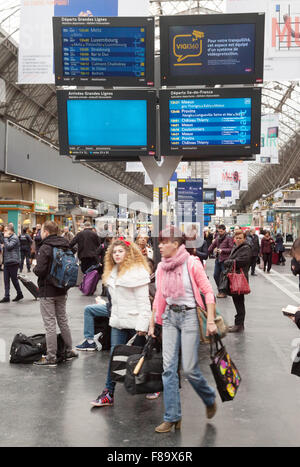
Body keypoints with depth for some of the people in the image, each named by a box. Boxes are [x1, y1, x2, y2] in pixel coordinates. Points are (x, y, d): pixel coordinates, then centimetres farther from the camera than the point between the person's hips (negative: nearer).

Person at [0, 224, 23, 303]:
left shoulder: (14, 238, -11)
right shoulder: (8, 238, 17)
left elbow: (9, 246, -22)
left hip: (13, 262, -9)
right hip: (7, 262, 9)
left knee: (14, 279, 2)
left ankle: (19, 294, 18)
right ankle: (6, 297, 8)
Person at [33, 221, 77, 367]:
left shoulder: (45, 248, -18)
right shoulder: (65, 246, 5)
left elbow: (40, 271, -23)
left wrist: (34, 268, -3)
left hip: (47, 292, -7)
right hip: (62, 290, 7)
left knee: (50, 324, -2)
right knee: (63, 320, 18)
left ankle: (51, 357, 3)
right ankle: (69, 351, 26)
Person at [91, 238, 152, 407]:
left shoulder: (138, 272, -13)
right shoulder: (113, 272, 13)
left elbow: (143, 301, -16)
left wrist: (142, 325, -19)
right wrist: (114, 317, 17)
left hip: (134, 322, -7)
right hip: (118, 323, 7)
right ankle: (108, 393, 6)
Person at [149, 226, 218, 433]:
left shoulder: (192, 263, -10)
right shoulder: (161, 267, 7)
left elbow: (208, 292, -10)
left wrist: (211, 321, -17)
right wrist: (152, 324, 16)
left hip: (189, 315, -5)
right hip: (170, 316, 5)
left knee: (189, 369, -4)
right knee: (168, 367, 1)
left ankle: (210, 399, 27)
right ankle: (172, 417, 10)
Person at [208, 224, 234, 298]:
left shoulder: (229, 238, -6)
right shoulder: (218, 238, 13)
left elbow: (231, 249, -13)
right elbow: (212, 246, 21)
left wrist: (222, 250, -19)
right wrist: (206, 253, 8)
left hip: (225, 260, -7)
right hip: (218, 259, 7)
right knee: (216, 275, 8)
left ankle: (224, 292, 10)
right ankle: (220, 290, 23)